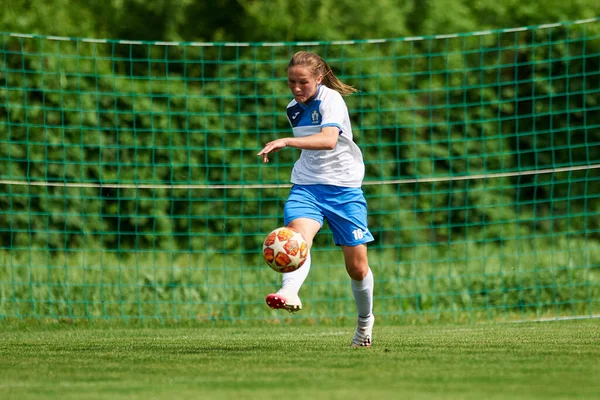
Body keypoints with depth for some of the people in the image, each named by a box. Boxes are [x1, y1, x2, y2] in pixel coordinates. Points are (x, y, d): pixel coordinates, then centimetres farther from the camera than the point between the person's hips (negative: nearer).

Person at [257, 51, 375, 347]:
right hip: (306, 186, 4)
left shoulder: (331, 100, -14)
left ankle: (365, 320, 29)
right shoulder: (293, 108, 8)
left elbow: (329, 140, -34)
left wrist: (286, 142, -44)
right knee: (299, 234, -30)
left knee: (357, 266, 2)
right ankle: (289, 294, -56)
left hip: (344, 188, -4)